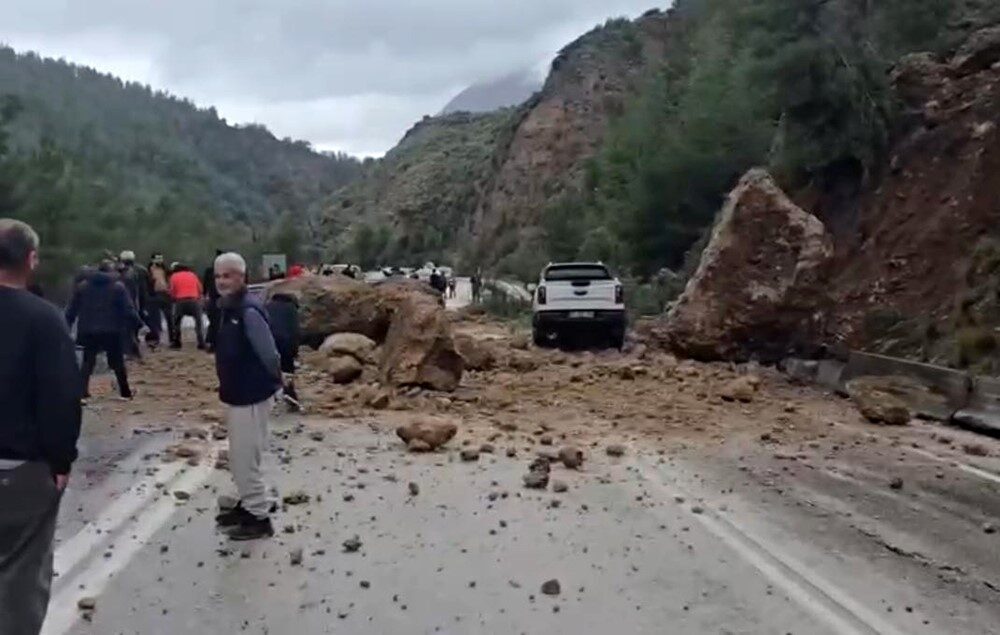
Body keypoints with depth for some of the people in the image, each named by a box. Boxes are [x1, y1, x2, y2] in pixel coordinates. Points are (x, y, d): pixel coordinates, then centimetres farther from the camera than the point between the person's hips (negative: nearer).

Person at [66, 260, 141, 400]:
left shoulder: (82, 286, 8)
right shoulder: (118, 287, -3)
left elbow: (71, 310, 8)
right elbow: (128, 310, -9)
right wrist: (140, 324, -3)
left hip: (88, 332, 2)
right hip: (112, 332, -2)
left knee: (87, 362, 9)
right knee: (117, 363, 10)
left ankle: (82, 391, -4)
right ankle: (125, 392, 17)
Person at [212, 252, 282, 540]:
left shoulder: (249, 311, -23)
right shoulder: (229, 308, 8)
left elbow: (270, 354, -22)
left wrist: (273, 384, -9)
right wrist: (229, 387, 17)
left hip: (251, 396, -10)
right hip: (237, 394, 10)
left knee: (246, 458, -3)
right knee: (239, 457, 20)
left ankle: (260, 518, 8)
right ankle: (248, 505, 35)